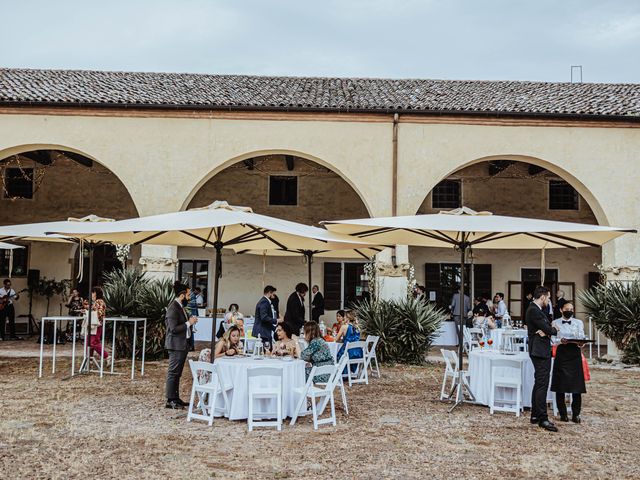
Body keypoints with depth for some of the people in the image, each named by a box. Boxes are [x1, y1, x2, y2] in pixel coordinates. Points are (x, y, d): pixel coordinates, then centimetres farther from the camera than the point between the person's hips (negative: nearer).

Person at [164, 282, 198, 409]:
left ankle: (176, 398, 23)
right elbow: (174, 329, -23)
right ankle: (170, 401, 2)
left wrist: (190, 321, 6)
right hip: (176, 345, -10)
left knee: (177, 373, 15)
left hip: (182, 345, 10)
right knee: (173, 373, -4)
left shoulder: (180, 307, 12)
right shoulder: (173, 308, -18)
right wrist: (189, 323, -19)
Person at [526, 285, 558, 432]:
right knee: (542, 384, -10)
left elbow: (547, 327, 10)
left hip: (541, 352, 11)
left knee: (539, 384, 15)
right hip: (540, 351, -11)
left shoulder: (537, 310, 16)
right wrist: (554, 330, 1)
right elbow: (548, 329, -21)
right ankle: (542, 419, -9)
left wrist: (546, 331, -12)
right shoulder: (533, 310, -17)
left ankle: (535, 415, 23)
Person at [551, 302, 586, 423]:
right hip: (561, 354, -1)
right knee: (560, 386, 0)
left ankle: (576, 414, 6)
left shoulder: (578, 323, 13)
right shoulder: (555, 323, 8)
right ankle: (563, 413, 11)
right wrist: (561, 341, -20)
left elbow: (581, 338, 1)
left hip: (575, 354, 1)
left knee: (576, 386, -3)